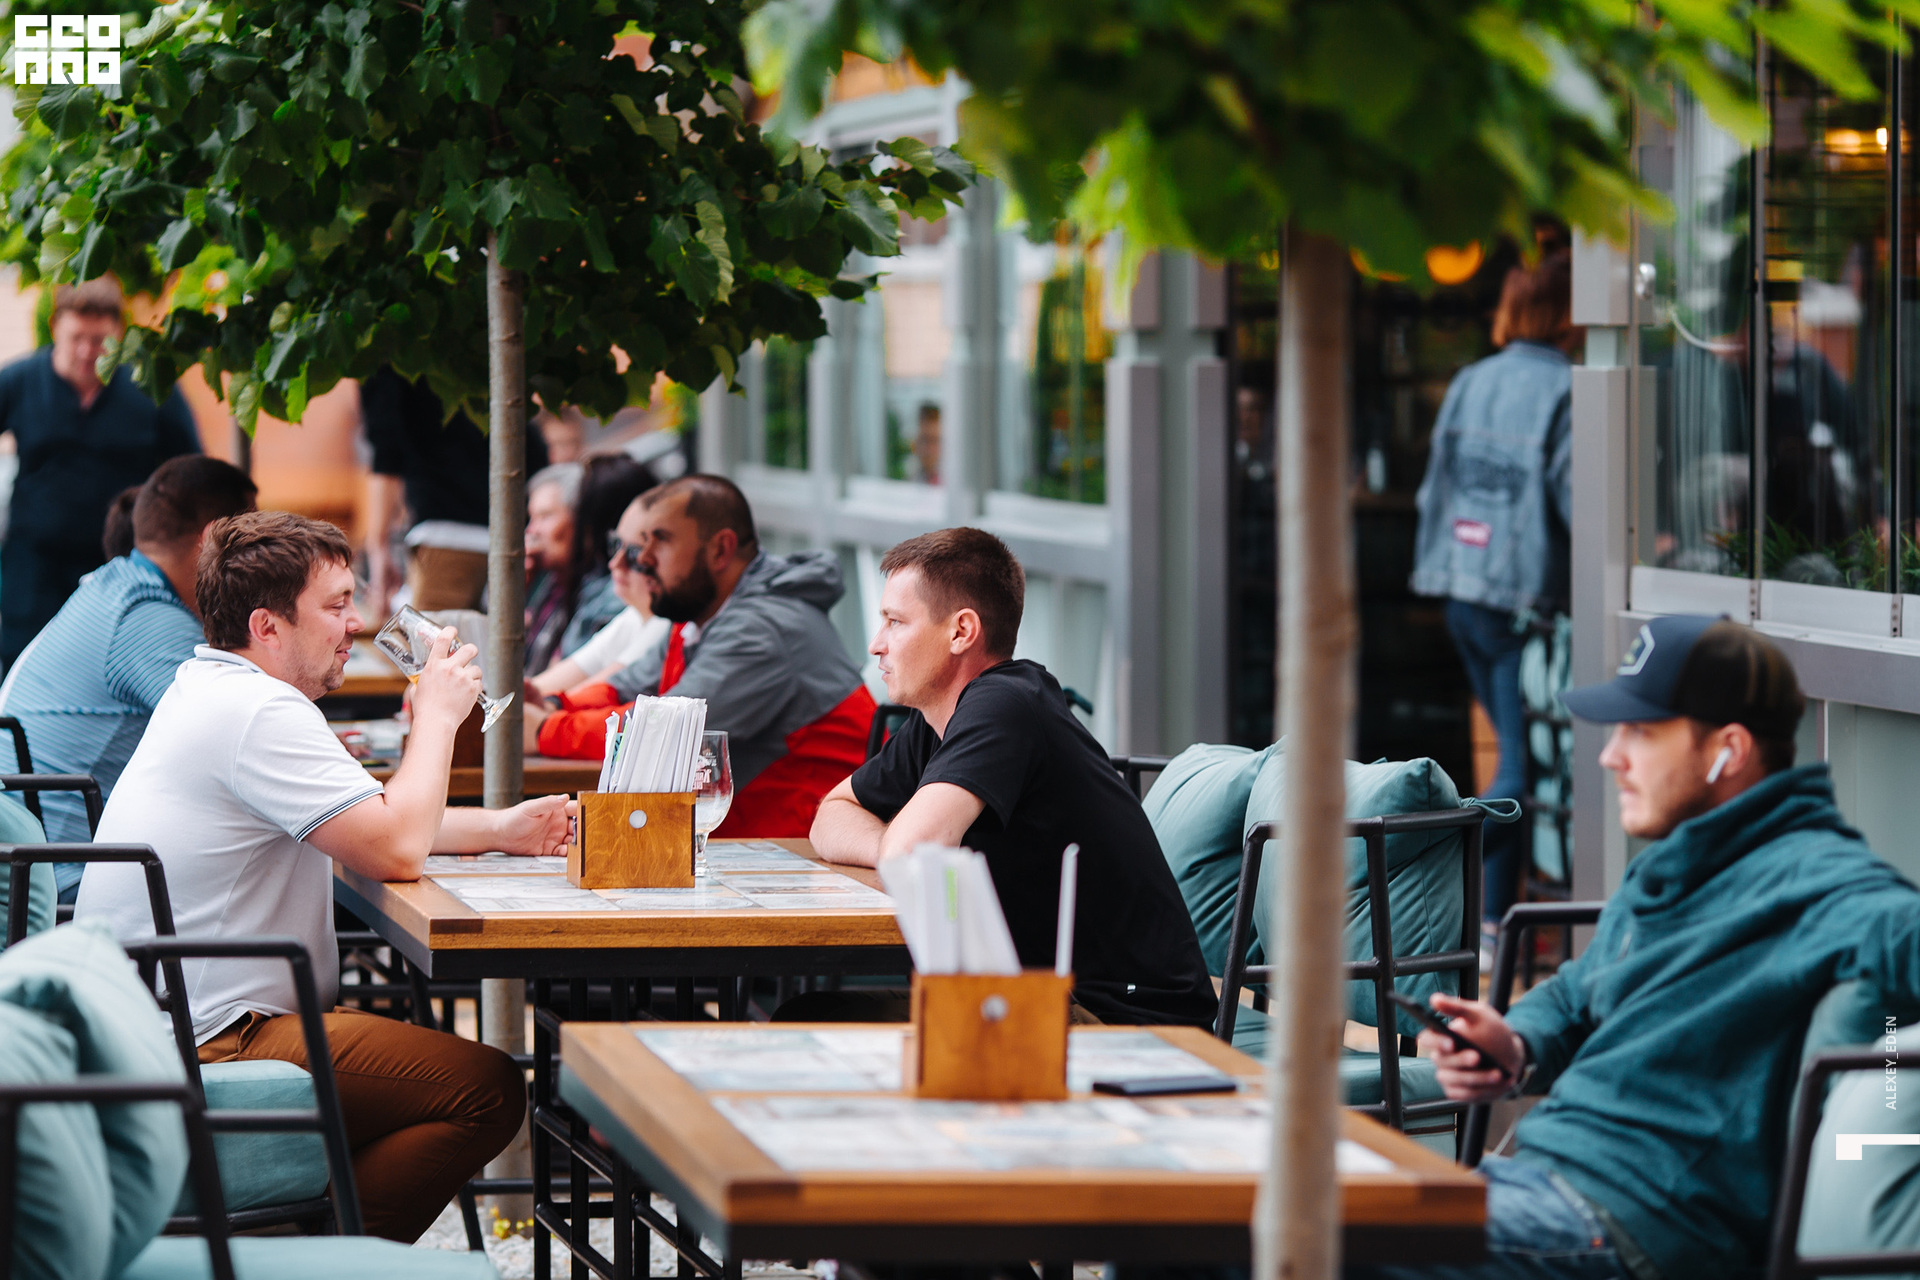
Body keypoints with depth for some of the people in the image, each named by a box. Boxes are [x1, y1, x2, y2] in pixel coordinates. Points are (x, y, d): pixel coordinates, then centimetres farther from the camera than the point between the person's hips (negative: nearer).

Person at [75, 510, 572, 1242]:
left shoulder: (211, 690, 18)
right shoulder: (261, 713, -17)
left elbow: (363, 825, 27)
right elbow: (396, 851, -22)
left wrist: (499, 830, 14)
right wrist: (437, 715, -7)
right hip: (203, 1049, -11)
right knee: (489, 1090, -15)